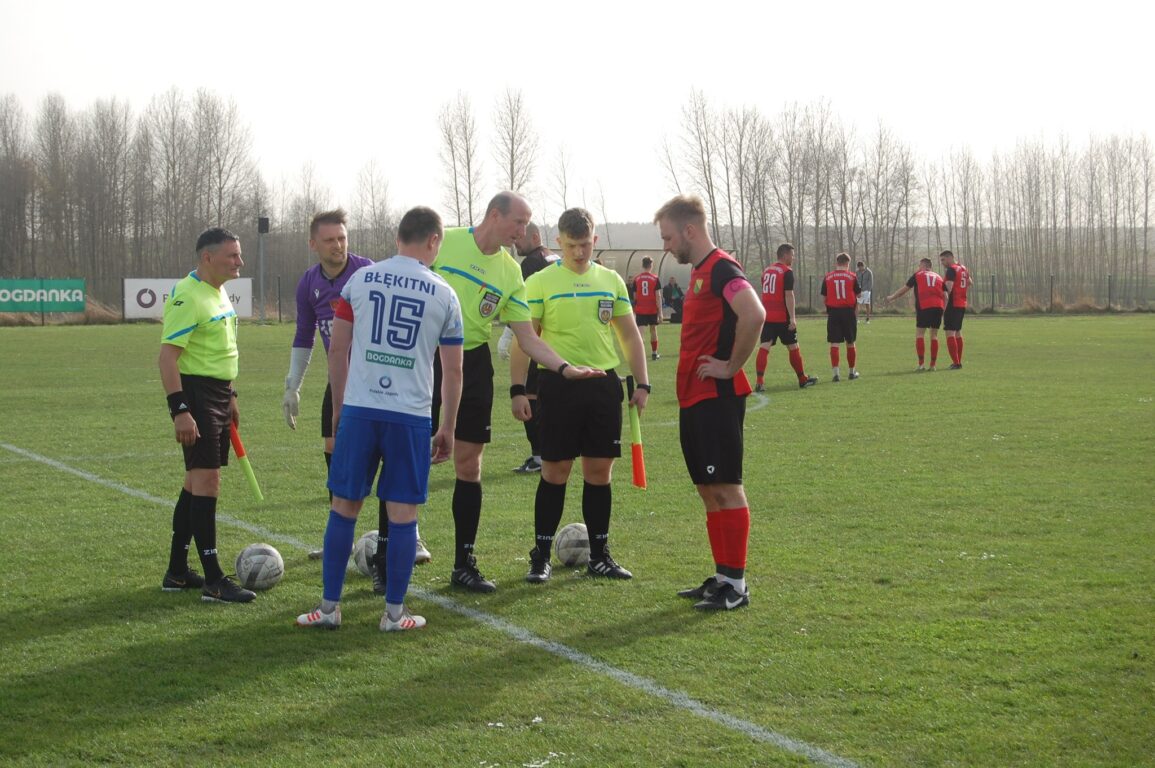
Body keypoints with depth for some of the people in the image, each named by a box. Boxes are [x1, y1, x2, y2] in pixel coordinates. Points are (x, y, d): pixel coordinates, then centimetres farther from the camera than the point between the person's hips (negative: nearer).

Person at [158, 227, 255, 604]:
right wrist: (180, 410, -27)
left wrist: (230, 396, 24)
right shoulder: (187, 297, -17)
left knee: (198, 480, 14)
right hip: (195, 395, -10)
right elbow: (167, 356, -22)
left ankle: (177, 572, 23)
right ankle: (213, 581, -9)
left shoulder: (219, 293, 13)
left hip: (218, 395, 10)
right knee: (206, 480, -10)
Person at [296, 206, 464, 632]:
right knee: (403, 513, 5)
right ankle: (394, 612, 9)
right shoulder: (443, 295, 3)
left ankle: (329, 607, 12)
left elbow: (337, 349, 7)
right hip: (412, 416, -1)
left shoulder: (359, 280, 5)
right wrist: (447, 428, 15)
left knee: (344, 506, 8)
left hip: (359, 408, 1)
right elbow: (453, 371, 5)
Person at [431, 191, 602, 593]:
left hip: (472, 365, 4)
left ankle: (464, 563, 14)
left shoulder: (510, 273, 6)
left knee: (469, 465, 6)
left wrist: (565, 367, -8)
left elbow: (528, 339, 6)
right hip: (424, 359, -4)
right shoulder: (441, 242, -7)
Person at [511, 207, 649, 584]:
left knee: (600, 471, 6)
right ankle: (541, 555, 9)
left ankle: (599, 555, 16)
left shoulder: (611, 280, 9)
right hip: (558, 384, -3)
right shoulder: (540, 282, -2)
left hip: (604, 383, 3)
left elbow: (630, 335, 14)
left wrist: (642, 383, 7)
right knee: (555, 471, -1)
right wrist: (517, 389, -9)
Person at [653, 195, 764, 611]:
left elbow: (754, 315, -30)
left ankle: (735, 584, -3)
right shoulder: (700, 271, 17)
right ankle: (722, 576, 18)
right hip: (694, 399, 10)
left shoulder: (722, 268, -14)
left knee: (726, 488, -6)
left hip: (717, 398, -10)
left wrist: (732, 367, -21)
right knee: (708, 489, 12)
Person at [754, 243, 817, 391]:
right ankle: (803, 380, 19)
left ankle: (759, 382, -15)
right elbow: (788, 295, -15)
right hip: (782, 317, -6)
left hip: (767, 316, 6)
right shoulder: (787, 272, -9)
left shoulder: (766, 271, 13)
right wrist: (792, 318, -16)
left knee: (764, 347, -3)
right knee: (793, 347, 8)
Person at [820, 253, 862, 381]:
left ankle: (835, 372, -10)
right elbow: (859, 294, 4)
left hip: (833, 312, 0)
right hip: (848, 312, 0)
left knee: (834, 343, 0)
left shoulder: (827, 277, 1)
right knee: (850, 343, 11)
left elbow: (824, 296, 3)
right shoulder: (852, 276, -3)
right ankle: (852, 371, 21)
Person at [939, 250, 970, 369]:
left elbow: (949, 287, -21)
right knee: (958, 332, 18)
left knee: (950, 333, -8)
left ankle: (956, 362, -15)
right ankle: (959, 361, 23)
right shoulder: (963, 268, 14)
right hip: (962, 304, 9)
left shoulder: (951, 269, -12)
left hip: (953, 305, -9)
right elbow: (969, 283, 26)